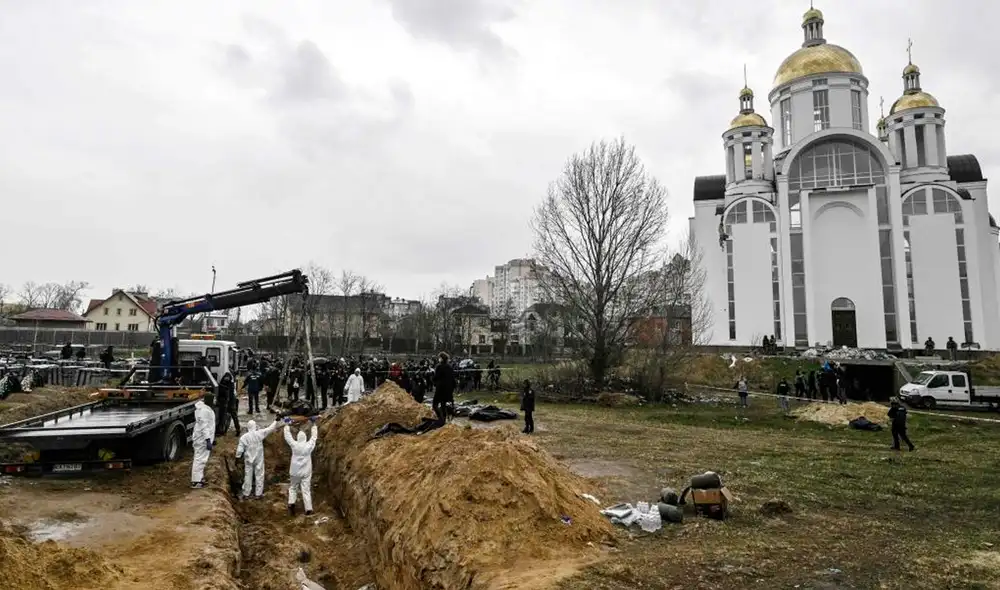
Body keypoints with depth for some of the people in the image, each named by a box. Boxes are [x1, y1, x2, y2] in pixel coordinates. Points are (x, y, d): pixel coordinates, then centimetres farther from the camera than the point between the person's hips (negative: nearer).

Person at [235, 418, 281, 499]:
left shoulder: (244, 437, -12)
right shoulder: (259, 434, -15)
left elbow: (240, 450, -9)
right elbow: (270, 429, -8)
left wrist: (238, 457, 7)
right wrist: (276, 420, 2)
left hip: (248, 459, 1)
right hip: (258, 459, -1)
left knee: (248, 476, 13)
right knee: (259, 475, 10)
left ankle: (246, 494, 22)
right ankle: (258, 494, 15)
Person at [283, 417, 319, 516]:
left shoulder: (294, 445, -11)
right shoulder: (309, 445, -8)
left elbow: (287, 436, 0)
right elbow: (313, 436, 7)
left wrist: (287, 425, 10)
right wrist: (314, 424, 16)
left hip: (295, 472, 0)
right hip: (306, 472, 0)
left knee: (293, 488, 20)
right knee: (306, 490, 3)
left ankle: (291, 503, 0)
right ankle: (309, 510, 1)